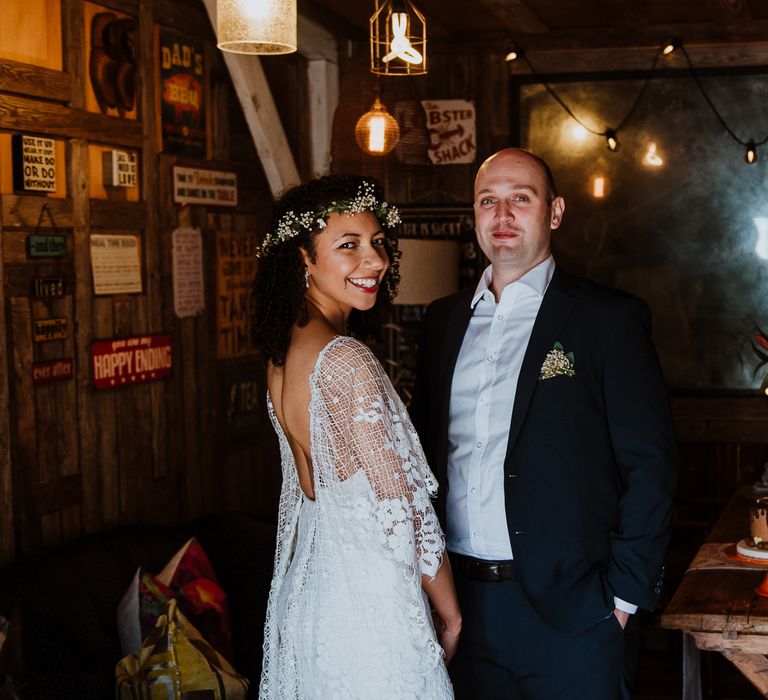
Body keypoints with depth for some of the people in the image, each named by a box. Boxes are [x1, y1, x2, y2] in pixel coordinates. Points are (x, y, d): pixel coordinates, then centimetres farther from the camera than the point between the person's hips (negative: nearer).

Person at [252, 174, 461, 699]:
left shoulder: (283, 350, 4)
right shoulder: (345, 361, -24)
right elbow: (403, 517, -21)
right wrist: (451, 616, -7)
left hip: (303, 590, 9)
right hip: (368, 606, -9)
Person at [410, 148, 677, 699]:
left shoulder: (609, 318, -5)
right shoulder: (444, 320, 10)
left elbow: (650, 466, -7)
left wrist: (624, 593, -10)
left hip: (568, 612, -4)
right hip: (461, 604, 4)